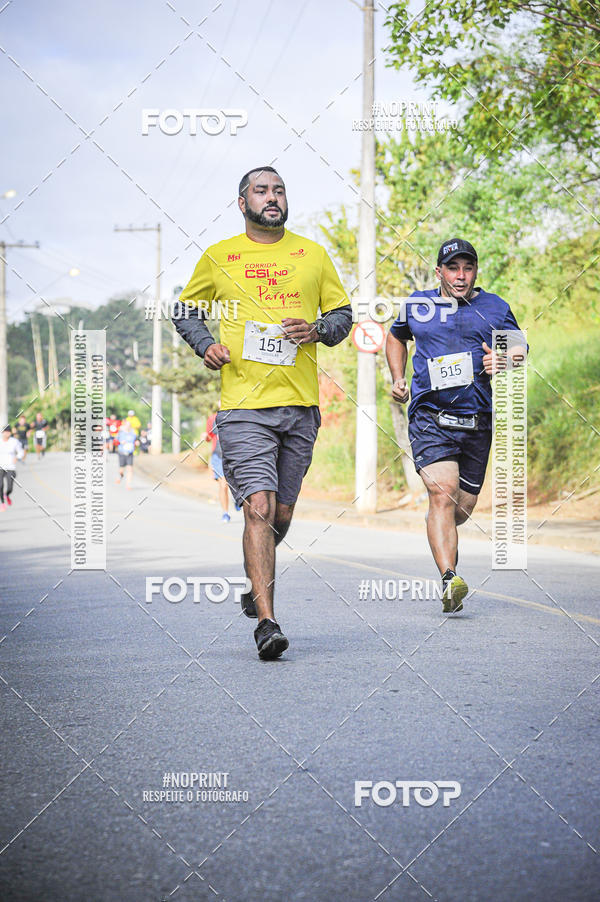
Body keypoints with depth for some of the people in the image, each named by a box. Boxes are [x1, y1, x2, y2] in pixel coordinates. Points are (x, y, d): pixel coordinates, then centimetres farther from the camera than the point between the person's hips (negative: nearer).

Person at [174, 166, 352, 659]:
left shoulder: (312, 254, 10)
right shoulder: (219, 257, 6)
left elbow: (343, 312, 17)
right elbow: (186, 309, 18)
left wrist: (318, 329, -5)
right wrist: (206, 345, -1)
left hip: (301, 404, 3)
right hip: (244, 405, -3)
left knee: (282, 513, 11)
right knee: (259, 508, -16)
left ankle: (255, 584, 40)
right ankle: (267, 622, -17)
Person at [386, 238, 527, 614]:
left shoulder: (496, 308, 9)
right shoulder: (418, 305, 10)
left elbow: (519, 351, 14)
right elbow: (396, 337, 29)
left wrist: (503, 362, -10)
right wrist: (398, 379, 15)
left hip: (477, 423, 2)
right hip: (430, 417, -2)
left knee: (463, 506, 10)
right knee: (442, 492, -22)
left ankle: (444, 539, 46)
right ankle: (449, 579, -32)